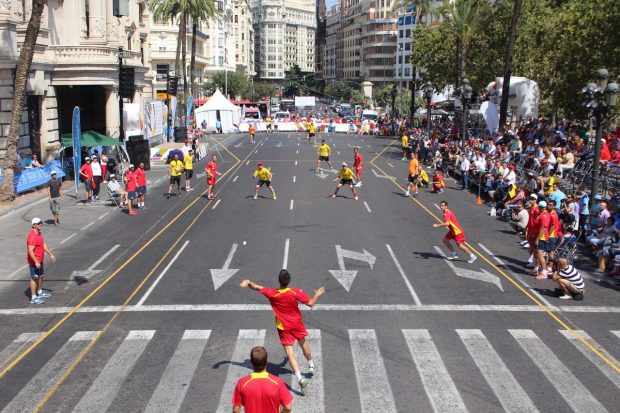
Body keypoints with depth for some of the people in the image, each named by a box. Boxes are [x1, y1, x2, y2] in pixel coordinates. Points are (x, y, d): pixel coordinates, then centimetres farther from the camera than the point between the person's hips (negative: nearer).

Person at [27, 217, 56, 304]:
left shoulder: (39, 233, 6)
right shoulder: (32, 236, -26)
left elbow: (44, 245, 18)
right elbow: (30, 251, -29)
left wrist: (51, 254, 19)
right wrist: (36, 262, -28)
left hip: (40, 260, 10)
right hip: (34, 261, -10)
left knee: (41, 276, 22)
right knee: (34, 278, -1)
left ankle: (40, 292, 39)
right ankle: (33, 298, 6)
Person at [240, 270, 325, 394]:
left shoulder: (272, 294, -22)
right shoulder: (295, 292, -21)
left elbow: (256, 287, -15)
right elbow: (310, 303, -12)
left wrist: (247, 282, -3)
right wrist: (317, 295, 4)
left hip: (284, 327, -2)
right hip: (297, 323, 2)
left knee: (290, 353, -2)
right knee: (303, 344, 25)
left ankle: (300, 379, -15)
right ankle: (311, 366, 48)